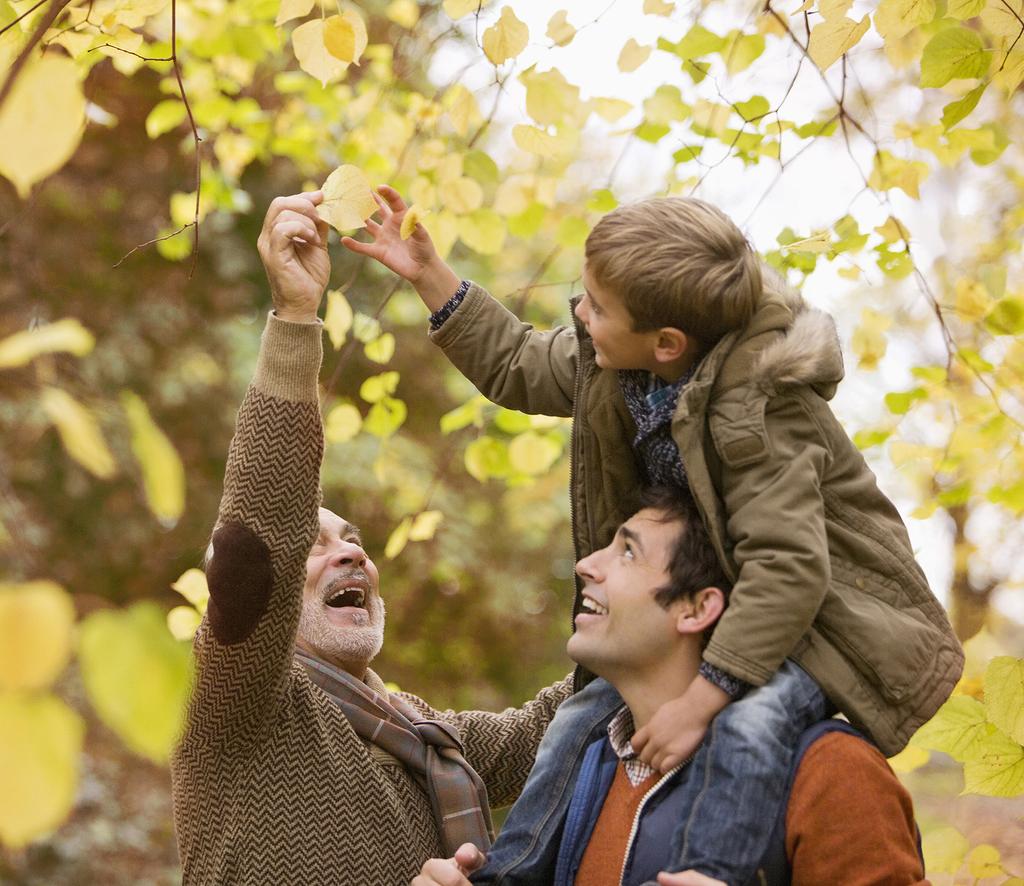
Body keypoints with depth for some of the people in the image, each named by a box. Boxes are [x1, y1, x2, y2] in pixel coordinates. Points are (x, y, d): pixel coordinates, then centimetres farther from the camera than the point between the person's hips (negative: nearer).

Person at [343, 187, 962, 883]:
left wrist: (697, 703, -38)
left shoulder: (755, 409, -31)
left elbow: (787, 571, -36)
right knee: (584, 716, 8)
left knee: (748, 725, -38)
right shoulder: (614, 364, -4)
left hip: (833, 611, -9)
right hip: (736, 611, 9)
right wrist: (427, 273, 8)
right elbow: (517, 367, 16)